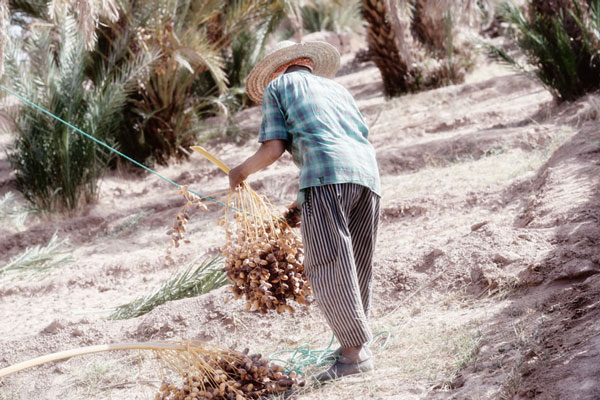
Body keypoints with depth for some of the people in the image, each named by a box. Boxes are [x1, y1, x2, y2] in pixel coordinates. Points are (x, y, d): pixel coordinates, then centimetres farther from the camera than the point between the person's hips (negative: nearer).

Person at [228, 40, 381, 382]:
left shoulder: (278, 86, 19)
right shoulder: (337, 89, 34)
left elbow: (273, 149, 6)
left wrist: (242, 172, 26)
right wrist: (304, 202, 30)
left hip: (326, 176, -6)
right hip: (368, 176, 6)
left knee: (328, 267, -9)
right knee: (357, 270, 11)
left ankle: (355, 351, -15)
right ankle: (355, 344, 10)